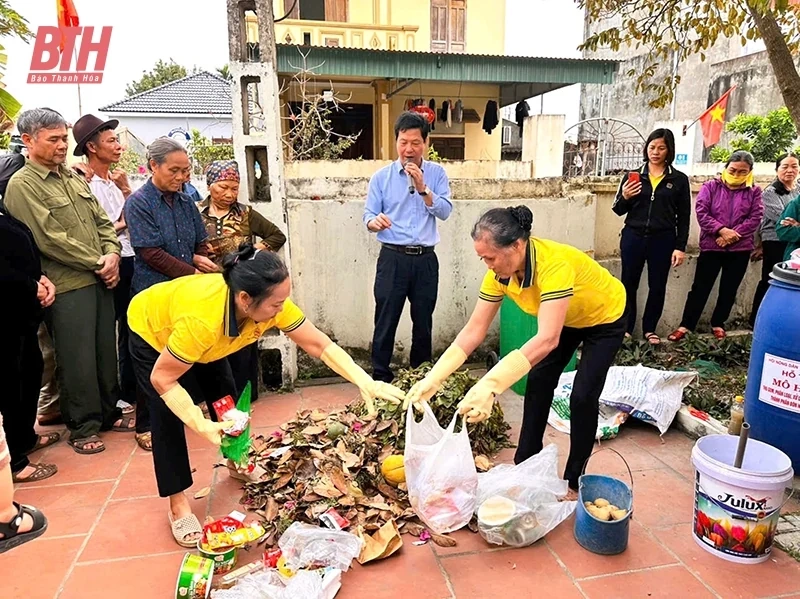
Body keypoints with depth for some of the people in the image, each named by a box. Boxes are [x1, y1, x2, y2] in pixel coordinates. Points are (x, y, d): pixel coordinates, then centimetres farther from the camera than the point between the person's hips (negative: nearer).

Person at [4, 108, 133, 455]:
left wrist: (112, 254, -2)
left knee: (107, 350, 13)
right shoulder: (21, 186, -7)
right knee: (78, 359, 1)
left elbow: (102, 221, 15)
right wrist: (97, 262, -11)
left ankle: (108, 413, 28)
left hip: (101, 279, 7)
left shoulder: (73, 177, 15)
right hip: (68, 286, -7)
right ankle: (83, 427, 15)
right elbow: (50, 239, -15)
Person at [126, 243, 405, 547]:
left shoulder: (271, 304, -32)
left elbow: (319, 344, -26)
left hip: (210, 333, 5)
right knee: (168, 417, -10)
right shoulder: (201, 320, -48)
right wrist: (200, 425, -40)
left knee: (226, 399, 10)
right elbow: (162, 378, -33)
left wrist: (365, 382, -35)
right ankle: (178, 505, 6)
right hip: (152, 330, -5)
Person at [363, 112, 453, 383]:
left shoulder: (437, 173, 5)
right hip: (393, 258, -1)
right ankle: (380, 377, 13)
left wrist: (422, 187, -17)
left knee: (423, 321, 13)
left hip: (426, 259, 2)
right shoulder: (381, 177, 3)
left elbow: (445, 211, -5)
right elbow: (369, 215, -1)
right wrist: (375, 222, -24)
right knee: (386, 320, 1)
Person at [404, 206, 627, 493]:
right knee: (538, 382, 5)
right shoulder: (499, 273, -22)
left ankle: (573, 480, 11)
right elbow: (473, 331, -19)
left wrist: (490, 386, -62)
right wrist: (433, 378, -27)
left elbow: (547, 339, -53)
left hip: (605, 319, -6)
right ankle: (526, 463, 22)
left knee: (582, 396, -9)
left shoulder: (554, 264, -44)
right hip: (567, 320, 6)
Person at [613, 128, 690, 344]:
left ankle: (649, 329, 22)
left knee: (657, 287, 7)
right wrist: (625, 197, -14)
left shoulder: (679, 179, 4)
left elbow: (684, 217, 4)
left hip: (663, 240, 0)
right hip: (633, 237, 1)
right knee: (628, 284, 4)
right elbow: (618, 210, 7)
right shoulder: (633, 176, 6)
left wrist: (680, 247, -2)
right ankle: (626, 327, 16)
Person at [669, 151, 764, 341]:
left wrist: (732, 235, -16)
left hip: (740, 249, 2)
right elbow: (701, 212, -9)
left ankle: (718, 324, 25)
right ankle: (685, 325, 5)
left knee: (729, 290, 11)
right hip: (711, 246, -2)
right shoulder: (711, 186, 1)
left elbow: (755, 219, -3)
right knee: (700, 288, 0)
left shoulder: (754, 192, 6)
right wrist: (721, 230, -20)